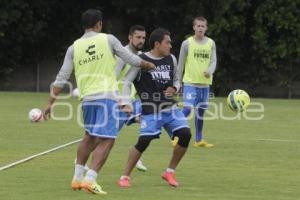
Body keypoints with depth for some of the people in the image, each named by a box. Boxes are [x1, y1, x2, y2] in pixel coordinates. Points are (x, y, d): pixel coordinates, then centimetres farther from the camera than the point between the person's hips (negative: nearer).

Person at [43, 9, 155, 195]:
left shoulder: (74, 47, 7)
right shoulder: (108, 40, 0)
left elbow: (61, 78, 4)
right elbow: (131, 59, 8)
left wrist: (50, 103, 9)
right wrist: (148, 64, 28)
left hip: (87, 98, 5)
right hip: (107, 96, -5)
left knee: (90, 137, 24)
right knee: (107, 140, -4)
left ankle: (78, 178, 24)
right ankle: (90, 180, -16)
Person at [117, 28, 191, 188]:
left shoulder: (171, 60, 8)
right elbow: (126, 82, -6)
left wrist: (174, 89, -2)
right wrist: (126, 103, -18)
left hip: (170, 107, 5)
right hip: (150, 110, -5)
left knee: (185, 134, -11)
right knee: (143, 141, -17)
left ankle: (170, 172, 5)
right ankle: (125, 176, -3)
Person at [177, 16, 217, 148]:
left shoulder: (211, 43, 4)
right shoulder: (187, 43, -3)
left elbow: (214, 61, 2)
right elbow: (180, 64, 3)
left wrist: (210, 71, -20)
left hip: (205, 83, 4)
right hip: (190, 82, -4)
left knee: (200, 110, 10)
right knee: (187, 108, -17)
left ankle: (199, 139, 20)